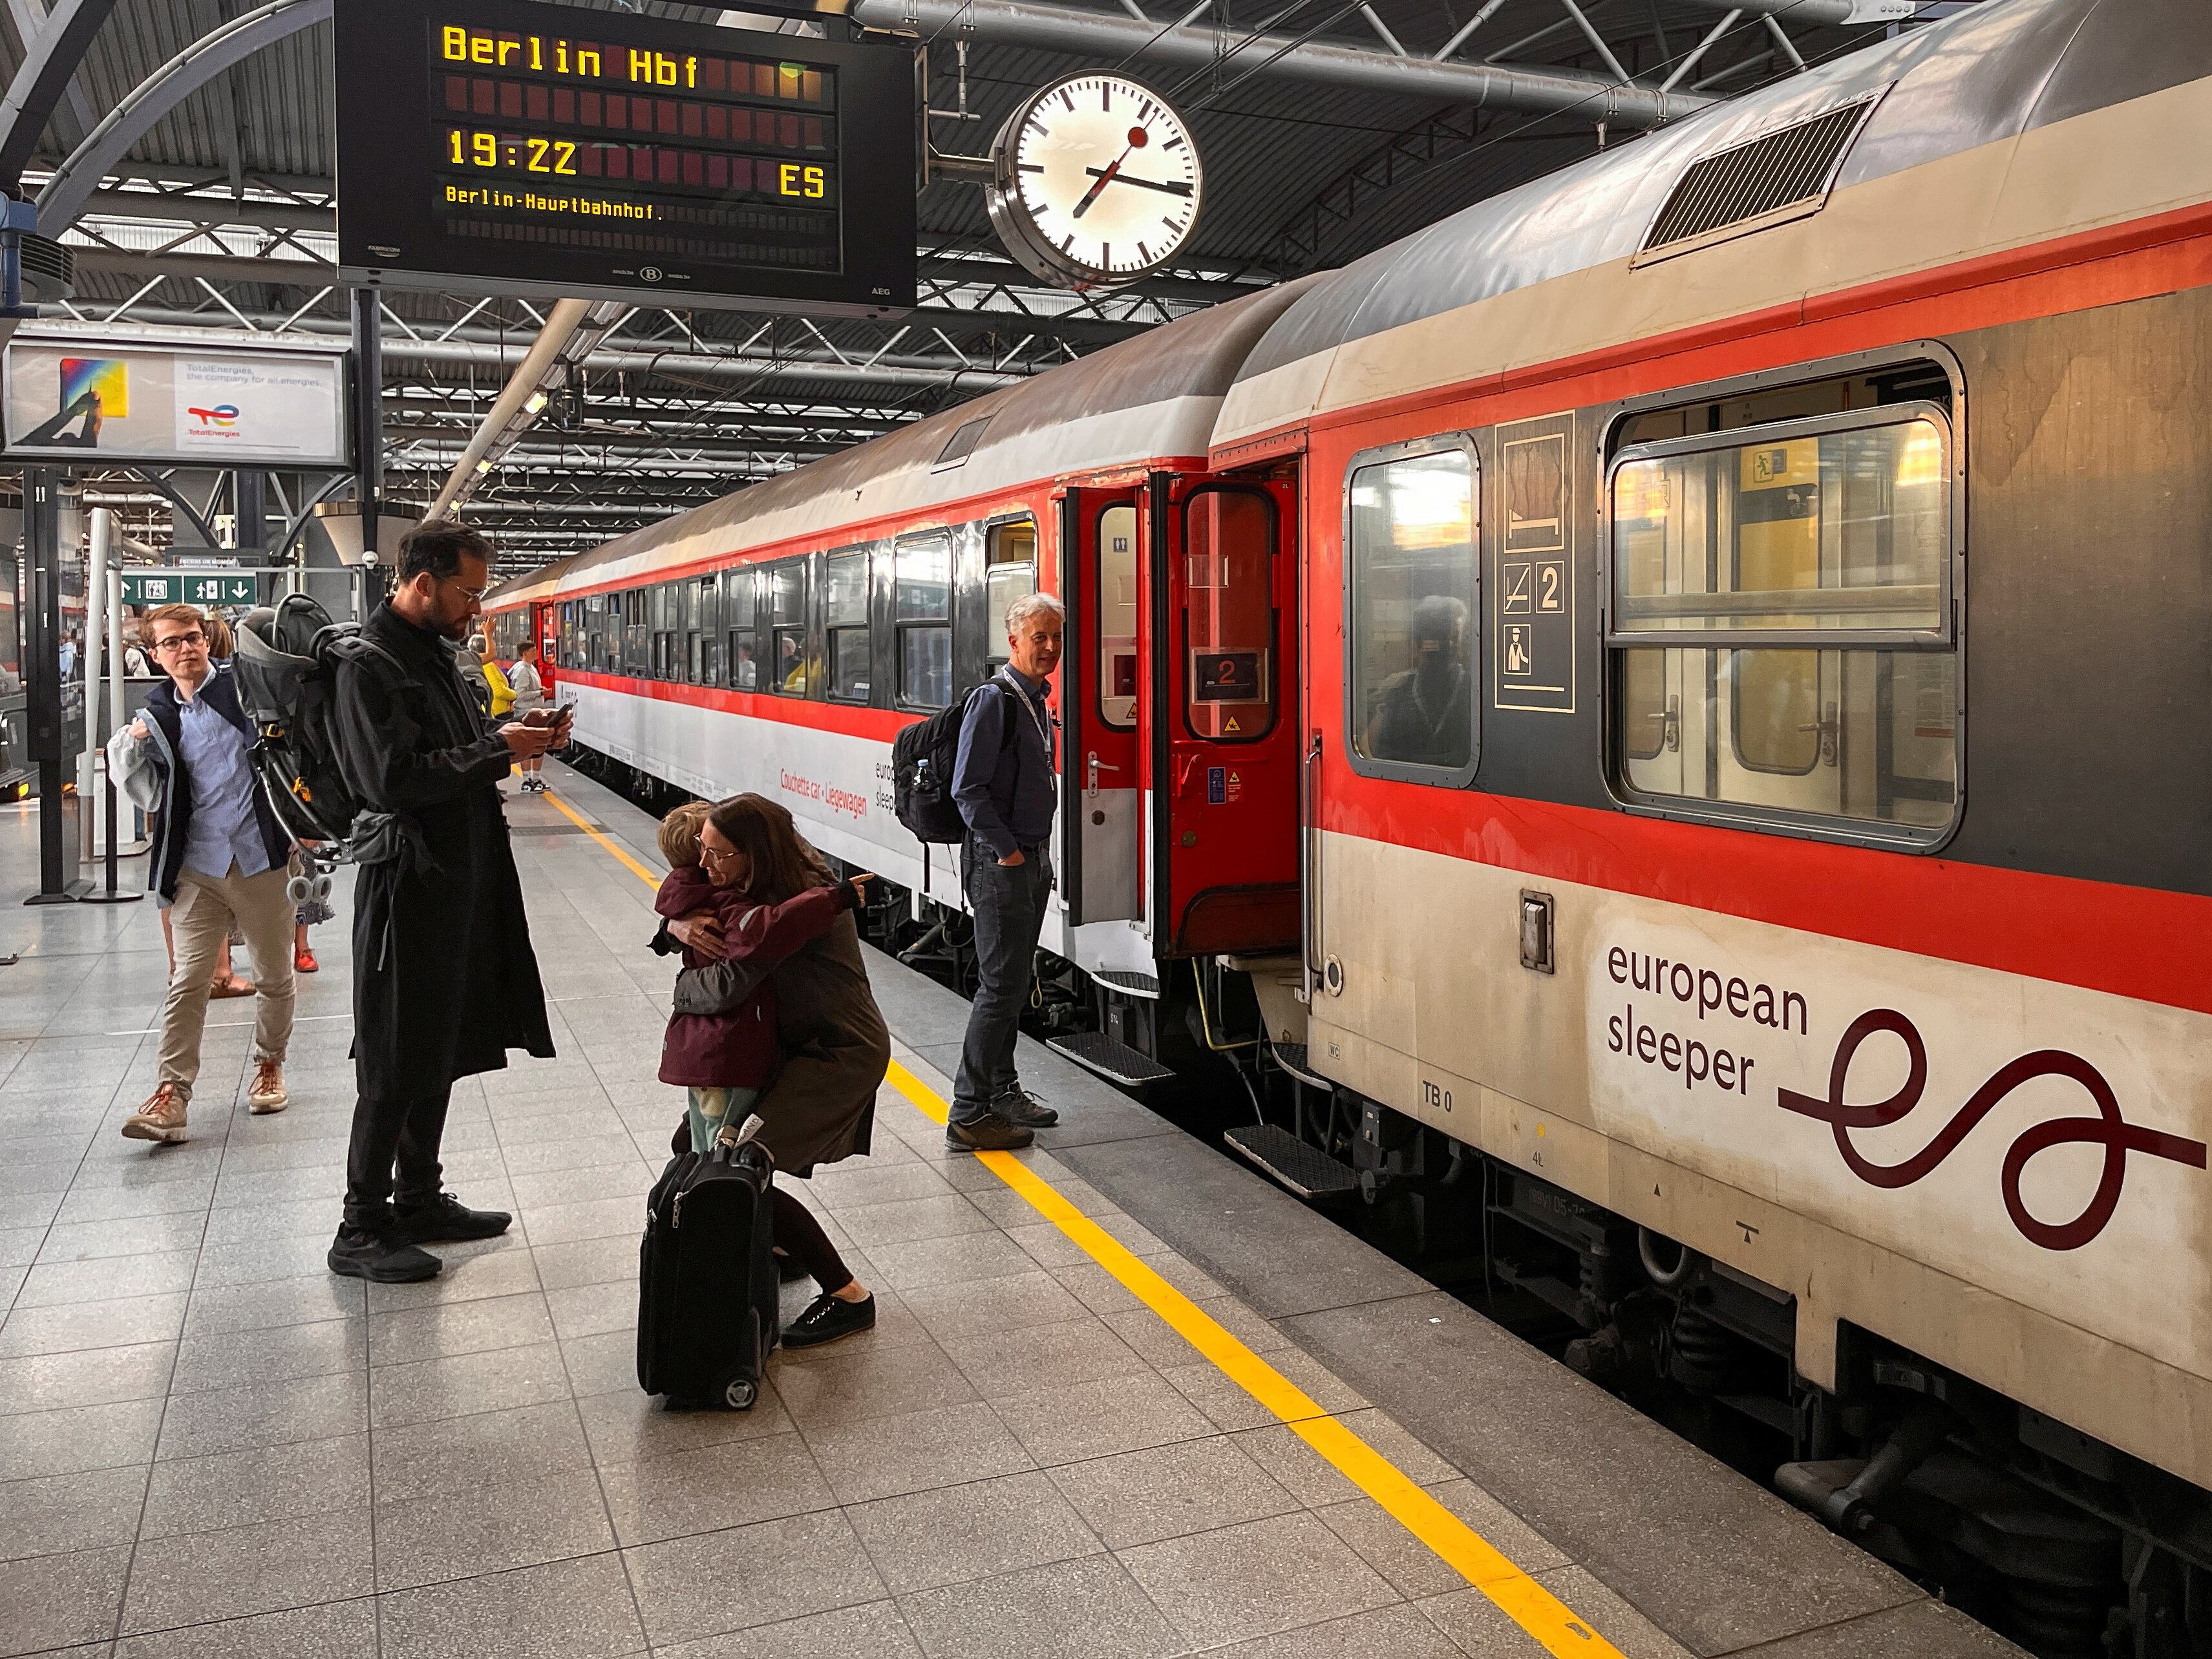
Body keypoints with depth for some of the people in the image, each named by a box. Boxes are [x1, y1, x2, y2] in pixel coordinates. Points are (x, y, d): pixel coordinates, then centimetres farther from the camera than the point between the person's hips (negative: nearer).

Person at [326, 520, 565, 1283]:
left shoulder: (433, 652, 13)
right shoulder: (371, 664, -15)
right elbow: (395, 779, -24)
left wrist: (510, 739, -1)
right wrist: (497, 748, -19)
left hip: (456, 876, 9)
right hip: (407, 882, -9)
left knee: (441, 1049, 16)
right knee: (396, 1063, -2)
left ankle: (419, 1202, 29)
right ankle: (361, 1232, 10)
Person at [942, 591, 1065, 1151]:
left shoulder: (1036, 700, 13)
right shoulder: (994, 699, -15)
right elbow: (968, 788, -20)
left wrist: (1036, 853, 14)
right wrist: (1006, 851, -17)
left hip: (1031, 858, 9)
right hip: (1001, 863, -9)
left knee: (1013, 981, 16)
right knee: (1002, 985, -7)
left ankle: (1003, 1089, 27)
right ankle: (968, 1115, -1)